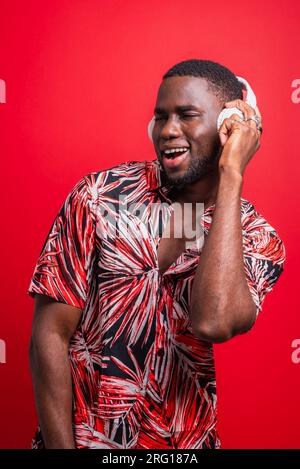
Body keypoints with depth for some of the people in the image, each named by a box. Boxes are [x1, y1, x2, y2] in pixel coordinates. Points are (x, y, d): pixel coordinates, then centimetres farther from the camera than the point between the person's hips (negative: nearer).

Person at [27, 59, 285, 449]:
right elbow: (50, 336, -10)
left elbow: (212, 323, -28)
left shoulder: (259, 241, -8)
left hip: (186, 441, 1)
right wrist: (61, 446, -14)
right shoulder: (99, 195, -11)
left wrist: (230, 175, -24)